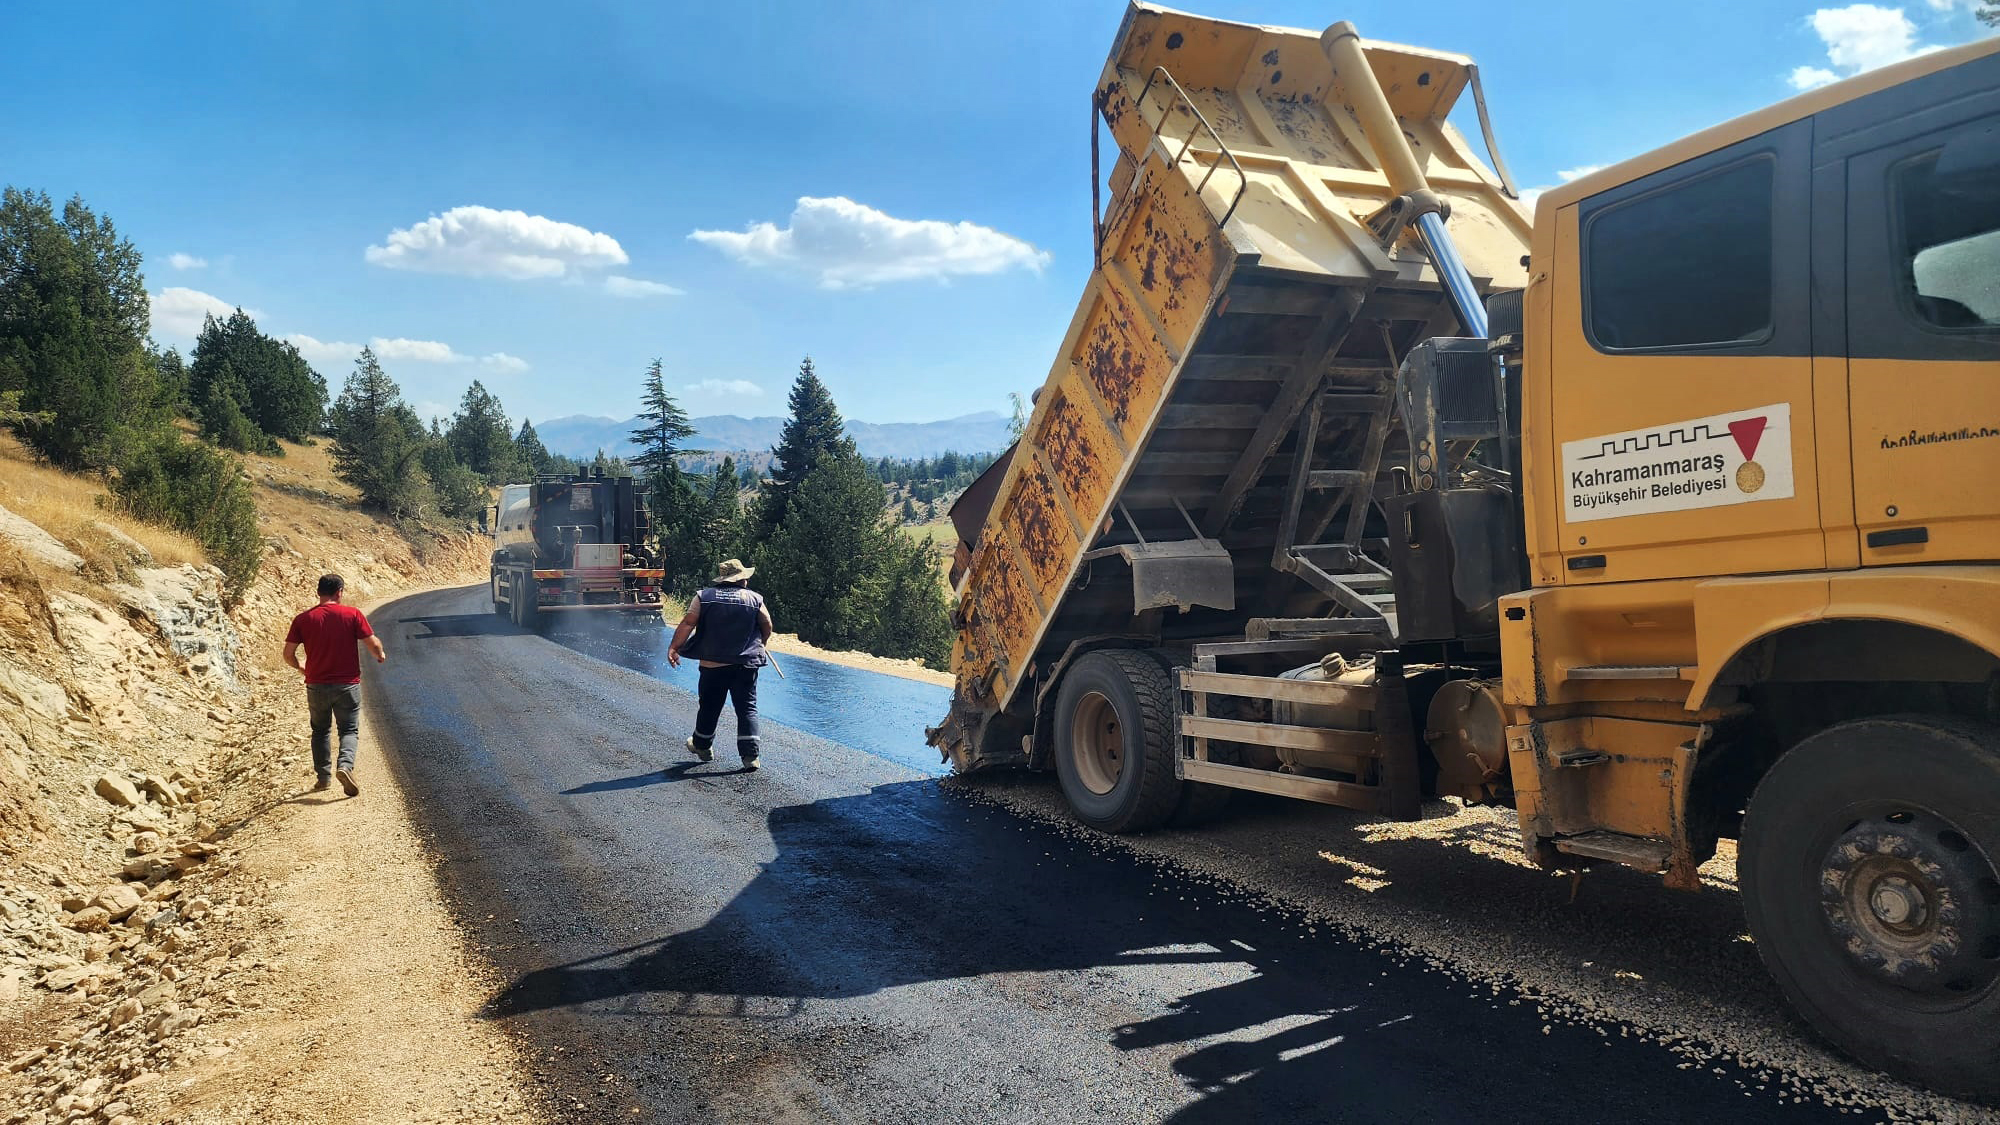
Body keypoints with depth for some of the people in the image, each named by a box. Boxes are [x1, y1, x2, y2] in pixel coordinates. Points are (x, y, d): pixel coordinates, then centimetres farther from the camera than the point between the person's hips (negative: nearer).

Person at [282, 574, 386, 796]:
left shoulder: (303, 619, -1)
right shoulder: (353, 614, -7)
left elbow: (288, 654, 0)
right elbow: (373, 645, -8)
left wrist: (300, 668, 20)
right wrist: (380, 656, 14)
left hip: (316, 685, 2)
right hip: (347, 684, -2)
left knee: (321, 730, 19)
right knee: (349, 730, 7)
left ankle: (324, 777, 21)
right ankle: (345, 765, -18)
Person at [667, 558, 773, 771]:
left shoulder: (704, 596, 1)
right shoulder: (755, 599, 1)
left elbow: (688, 623, -7)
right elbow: (767, 627, 5)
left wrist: (673, 647, -3)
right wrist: (758, 646, 24)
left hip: (713, 664, 1)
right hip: (746, 665, -1)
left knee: (709, 707, 17)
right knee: (747, 709, 2)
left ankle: (702, 746, 35)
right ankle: (750, 755, -4)